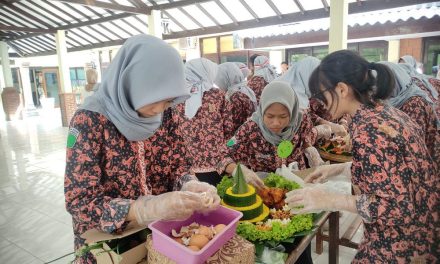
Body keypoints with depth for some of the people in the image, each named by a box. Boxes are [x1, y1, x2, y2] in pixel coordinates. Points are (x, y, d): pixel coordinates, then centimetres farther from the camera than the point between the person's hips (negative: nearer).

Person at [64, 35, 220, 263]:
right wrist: (149, 208, -33)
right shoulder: (90, 120, -19)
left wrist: (190, 186, -21)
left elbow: (178, 167, 1)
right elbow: (79, 201, -20)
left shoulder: (165, 115, -5)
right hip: (108, 243, -3)